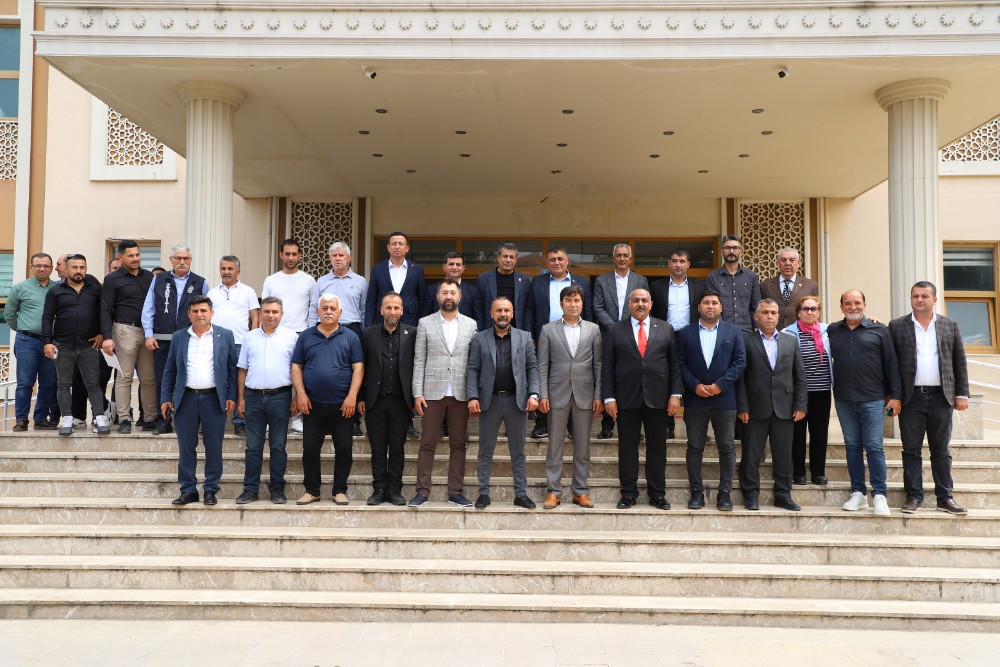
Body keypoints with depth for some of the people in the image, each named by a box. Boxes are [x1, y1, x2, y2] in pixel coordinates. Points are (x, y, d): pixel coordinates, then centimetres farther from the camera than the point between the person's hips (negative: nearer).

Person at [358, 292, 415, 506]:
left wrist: (415, 396, -4)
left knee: (397, 448, 7)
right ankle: (379, 489, 17)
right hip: (375, 400, 1)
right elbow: (362, 367, 6)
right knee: (378, 448, 7)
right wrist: (361, 397, 3)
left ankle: (395, 490, 16)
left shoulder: (411, 334, 2)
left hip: (400, 400, -1)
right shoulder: (369, 334, 5)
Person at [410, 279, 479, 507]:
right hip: (433, 392, -1)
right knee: (427, 444, 2)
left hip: (461, 393, 1)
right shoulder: (425, 323, 5)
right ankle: (422, 490, 10)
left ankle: (455, 491, 13)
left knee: (458, 444, 6)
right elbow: (419, 360, 2)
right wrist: (417, 393, -5)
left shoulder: (470, 325, 8)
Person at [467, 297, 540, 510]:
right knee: (486, 451, 6)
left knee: (518, 450, 7)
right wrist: (472, 397, -10)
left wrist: (533, 394, -7)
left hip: (517, 400, 1)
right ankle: (483, 493, 15)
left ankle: (521, 494, 15)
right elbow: (473, 370, 1)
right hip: (489, 400, 0)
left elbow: (532, 367, 5)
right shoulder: (479, 339, 5)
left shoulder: (524, 338, 7)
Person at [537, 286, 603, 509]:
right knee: (555, 444, 2)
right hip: (558, 394, -1)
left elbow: (598, 365, 5)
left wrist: (598, 396, -1)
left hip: (584, 395, 1)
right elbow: (542, 366, 3)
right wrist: (542, 395, -5)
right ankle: (553, 491, 9)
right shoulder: (548, 330, 6)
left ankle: (580, 491, 15)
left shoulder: (593, 330, 8)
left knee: (583, 445, 6)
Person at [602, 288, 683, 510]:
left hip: (658, 398, 1)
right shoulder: (615, 331, 5)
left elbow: (675, 364, 7)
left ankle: (657, 494, 17)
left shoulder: (665, 329, 9)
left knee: (657, 447, 6)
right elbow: (607, 367, 2)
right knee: (627, 448, 4)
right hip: (627, 399, -1)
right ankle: (628, 493, 15)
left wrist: (675, 394, -2)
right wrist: (609, 397, -5)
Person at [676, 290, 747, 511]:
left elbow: (740, 362, 1)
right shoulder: (685, 333, 8)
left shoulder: (734, 332, 8)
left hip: (724, 399, 0)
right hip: (695, 399, 0)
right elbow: (681, 364, 2)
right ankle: (696, 492, 9)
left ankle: (725, 493, 8)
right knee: (694, 447, 3)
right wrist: (695, 385, -12)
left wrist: (720, 384, -10)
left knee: (727, 447, 2)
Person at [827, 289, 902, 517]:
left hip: (873, 400, -3)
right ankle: (858, 493, 15)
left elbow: (891, 364, 1)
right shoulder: (832, 331, 8)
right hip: (844, 400, 3)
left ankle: (880, 495, 3)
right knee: (852, 446, 8)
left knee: (874, 447, -3)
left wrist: (896, 396, -2)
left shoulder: (879, 330, 3)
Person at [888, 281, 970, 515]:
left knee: (941, 450, 7)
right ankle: (914, 496, 9)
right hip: (911, 398, -1)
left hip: (941, 397, 1)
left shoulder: (950, 325, 9)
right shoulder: (897, 326, 4)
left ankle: (945, 498, 13)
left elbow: (960, 362, 9)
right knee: (911, 450, 2)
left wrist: (962, 394, 3)